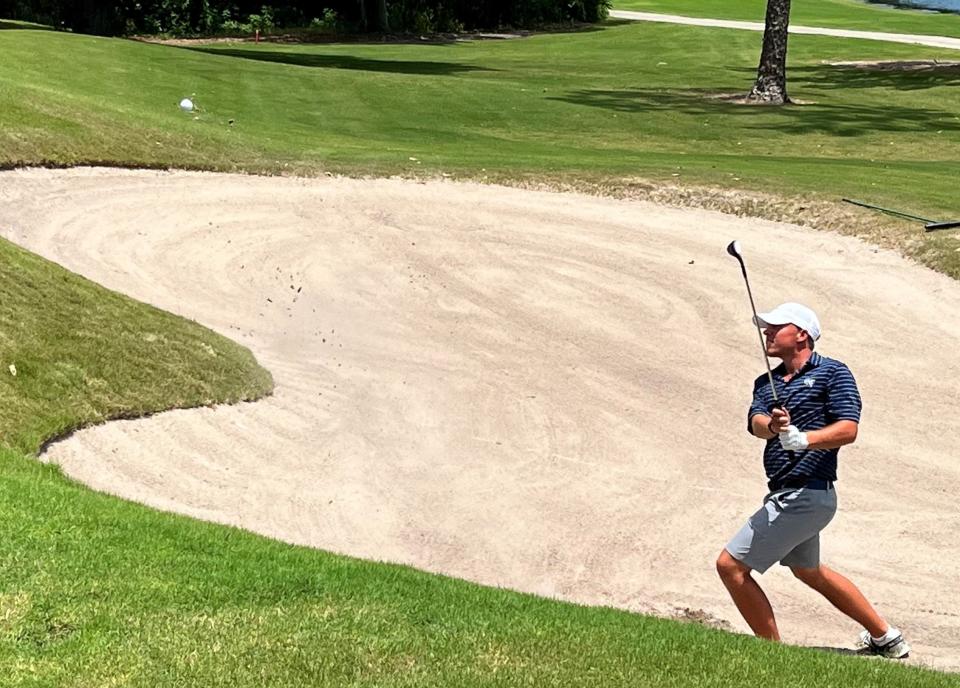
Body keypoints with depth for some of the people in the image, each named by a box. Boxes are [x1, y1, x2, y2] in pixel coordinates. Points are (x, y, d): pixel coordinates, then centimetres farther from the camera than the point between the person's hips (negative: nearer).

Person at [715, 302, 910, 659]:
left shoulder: (833, 372, -7)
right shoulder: (767, 382, 12)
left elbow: (848, 429, -19)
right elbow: (756, 422, -7)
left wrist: (802, 439, -34)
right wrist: (773, 425, -31)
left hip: (806, 494, -9)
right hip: (786, 495, 9)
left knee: (730, 564, -10)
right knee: (808, 570, 27)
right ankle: (886, 638, 40)